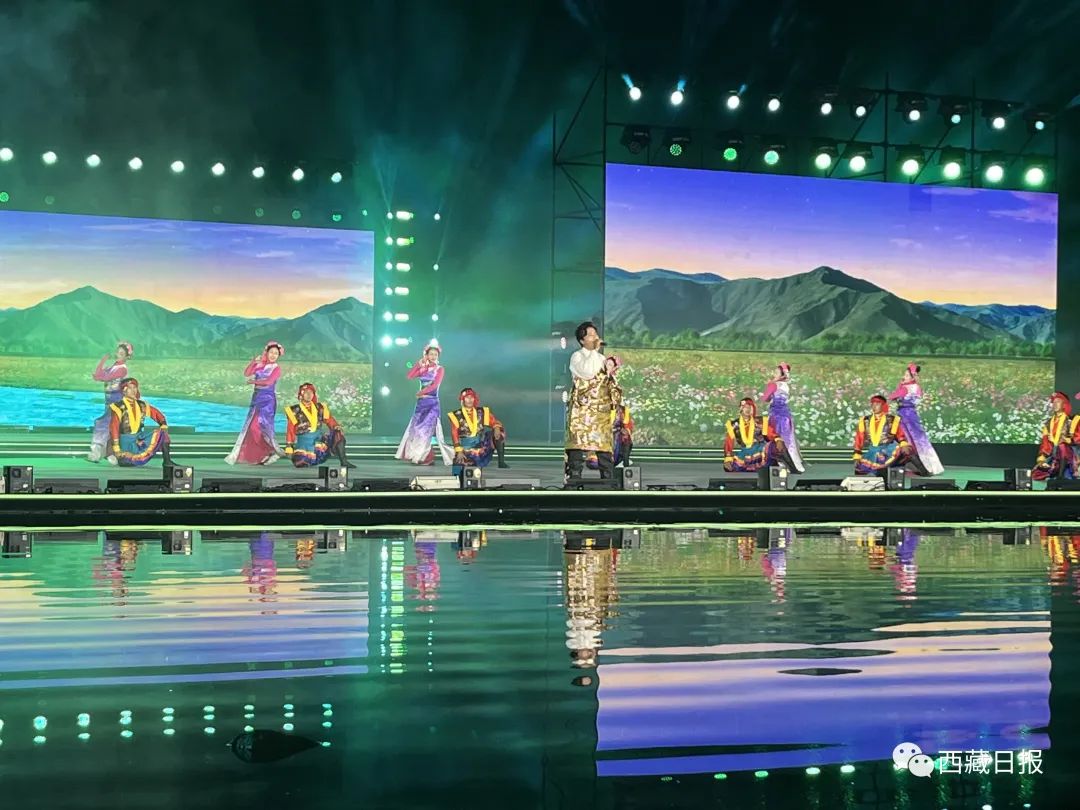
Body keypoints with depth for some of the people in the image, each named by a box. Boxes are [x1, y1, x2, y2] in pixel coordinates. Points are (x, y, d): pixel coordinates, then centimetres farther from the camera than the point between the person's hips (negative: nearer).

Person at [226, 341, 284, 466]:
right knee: (250, 426, 3)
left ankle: (273, 452, -2)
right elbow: (247, 373, 3)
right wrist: (254, 361, -5)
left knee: (259, 425, -15)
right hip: (256, 398, 6)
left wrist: (253, 381, -8)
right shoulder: (260, 366, 12)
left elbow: (268, 382, -16)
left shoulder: (276, 368, -3)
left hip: (268, 400, -6)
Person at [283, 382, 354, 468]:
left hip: (319, 439, 3)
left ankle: (344, 461, -22)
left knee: (338, 435, -20)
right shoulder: (295, 411, 0)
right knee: (301, 463, -26)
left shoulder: (320, 408, 9)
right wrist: (289, 447, -4)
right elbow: (290, 430, 0)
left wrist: (337, 427, -18)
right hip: (304, 442, -3)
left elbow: (330, 420, 4)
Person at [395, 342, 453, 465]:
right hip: (421, 402, 5)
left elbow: (435, 385, -12)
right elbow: (409, 376, -1)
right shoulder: (423, 368, 11)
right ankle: (416, 455, 9)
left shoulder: (439, 369, -1)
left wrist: (420, 393, -7)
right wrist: (419, 363, -5)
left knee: (425, 429, -6)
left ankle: (426, 457, 1)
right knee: (416, 428, 3)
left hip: (432, 402, -5)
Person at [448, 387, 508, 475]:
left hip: (483, 447, 2)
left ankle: (501, 461, -18)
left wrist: (497, 428, -21)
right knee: (460, 474, -18)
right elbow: (455, 435, -2)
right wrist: (459, 451, -12)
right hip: (465, 450, -2)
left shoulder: (483, 412, 8)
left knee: (498, 433, -18)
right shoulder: (456, 415, 2)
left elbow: (495, 422, 3)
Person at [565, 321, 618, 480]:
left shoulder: (602, 359, 18)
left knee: (605, 448, 1)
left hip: (602, 412, 5)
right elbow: (587, 372, -20)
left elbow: (609, 381, 25)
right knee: (577, 447, -7)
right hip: (581, 411, -5)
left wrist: (616, 394, 8)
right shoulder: (576, 357, 0)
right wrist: (595, 351, -12)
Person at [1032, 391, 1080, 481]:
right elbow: (1045, 442, 12)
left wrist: (1067, 439, -21)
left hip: (1067, 452, -3)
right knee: (1037, 473, -12)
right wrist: (1041, 458, 2)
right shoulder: (1049, 423, 17)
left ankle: (1061, 479, -28)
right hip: (1052, 454, 3)